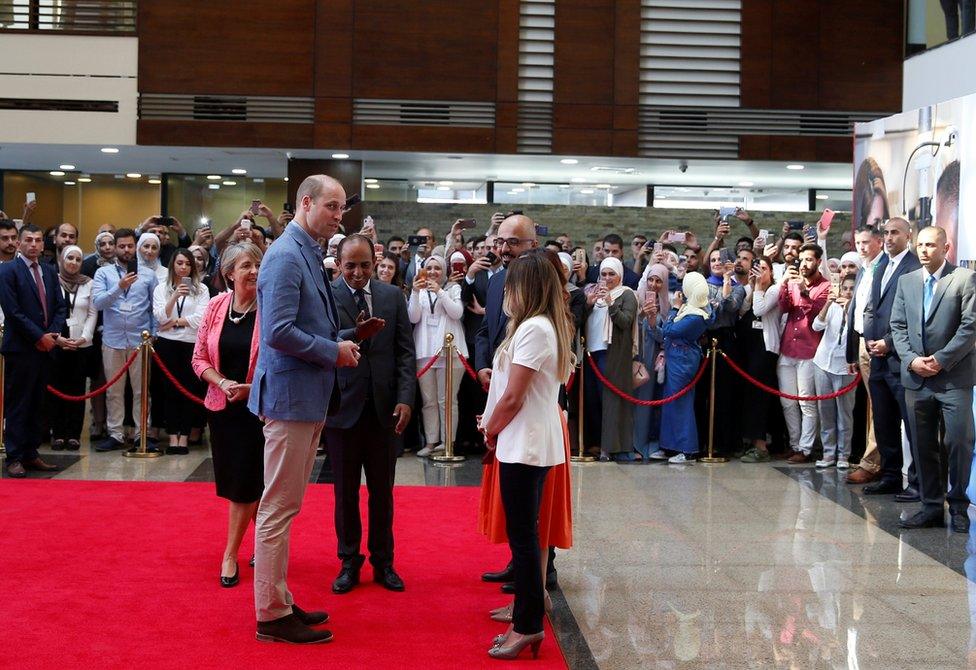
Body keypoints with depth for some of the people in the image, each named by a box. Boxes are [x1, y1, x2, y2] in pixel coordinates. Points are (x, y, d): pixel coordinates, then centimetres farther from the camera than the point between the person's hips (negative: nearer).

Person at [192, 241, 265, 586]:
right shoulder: (216, 306, -1)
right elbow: (199, 357, 3)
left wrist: (252, 387, -20)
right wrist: (223, 382, -13)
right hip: (222, 406, 4)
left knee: (244, 483, -1)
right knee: (246, 482, 13)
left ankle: (230, 555, 10)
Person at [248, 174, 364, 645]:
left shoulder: (308, 254, 14)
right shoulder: (286, 256, -16)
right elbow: (278, 332, -24)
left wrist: (340, 343, 6)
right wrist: (334, 351, -14)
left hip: (308, 398, 10)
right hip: (290, 396, -10)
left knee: (283, 507, 16)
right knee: (278, 508, -2)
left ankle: (278, 602, 26)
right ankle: (271, 615, 6)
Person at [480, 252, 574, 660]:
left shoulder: (532, 328, -17)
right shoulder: (549, 327, 14)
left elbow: (513, 398, -17)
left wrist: (490, 430, -1)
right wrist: (495, 427, 8)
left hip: (523, 445, -10)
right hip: (535, 443, 10)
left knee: (522, 537, -4)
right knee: (525, 535, 13)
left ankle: (528, 626, 1)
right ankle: (528, 621, 19)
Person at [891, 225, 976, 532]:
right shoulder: (906, 281, 13)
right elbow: (898, 325, 10)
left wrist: (941, 360, -13)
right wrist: (911, 359, -5)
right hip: (917, 378, 4)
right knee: (923, 447, 7)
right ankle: (931, 507, 15)